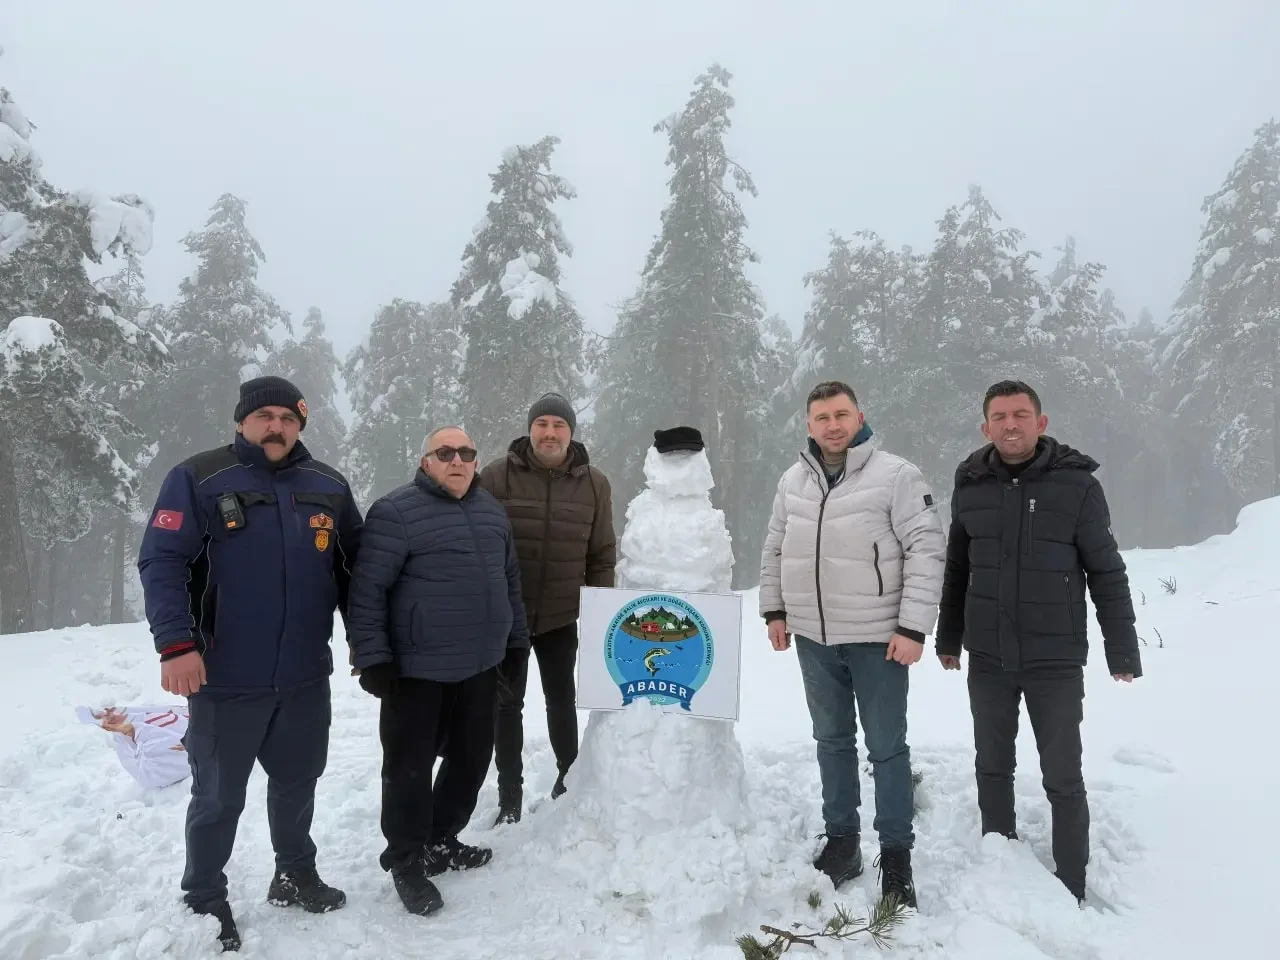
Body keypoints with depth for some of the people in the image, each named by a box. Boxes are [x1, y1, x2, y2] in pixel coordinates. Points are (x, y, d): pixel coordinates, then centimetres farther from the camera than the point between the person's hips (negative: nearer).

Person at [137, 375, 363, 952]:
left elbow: (353, 569, 13)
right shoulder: (198, 479, -6)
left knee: (297, 782, 19)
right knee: (218, 796, 10)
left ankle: (296, 873, 39)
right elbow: (161, 563, -12)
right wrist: (175, 644, -21)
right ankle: (204, 902, 29)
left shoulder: (329, 487, 6)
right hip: (226, 677, -4)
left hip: (306, 676, 4)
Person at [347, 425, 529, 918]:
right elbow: (367, 589, -13)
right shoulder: (396, 512, -12)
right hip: (417, 669, -6)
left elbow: (510, 577, 19)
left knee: (472, 756, 16)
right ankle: (406, 860, 22)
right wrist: (372, 656, -16)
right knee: (410, 766, 5)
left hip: (480, 666, 7)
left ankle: (441, 840, 35)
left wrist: (517, 636, 20)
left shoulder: (491, 509, 10)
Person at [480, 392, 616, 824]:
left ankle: (568, 780, 36)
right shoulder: (497, 476, -9)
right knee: (507, 704, 10)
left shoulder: (594, 484, -2)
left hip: (562, 616, 1)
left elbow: (602, 555, 3)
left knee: (562, 700, 16)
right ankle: (509, 796, 25)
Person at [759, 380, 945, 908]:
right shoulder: (794, 480, 6)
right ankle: (841, 840, 30)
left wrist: (913, 627, -16)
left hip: (878, 639, -4)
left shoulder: (895, 475, -9)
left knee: (887, 748, 5)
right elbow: (774, 550, 15)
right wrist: (775, 610, 9)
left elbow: (926, 551, -12)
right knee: (832, 741, 15)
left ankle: (897, 855, 19)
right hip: (814, 638, 5)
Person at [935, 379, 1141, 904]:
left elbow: (1106, 572, -5)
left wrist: (1121, 650, -4)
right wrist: (948, 637, 14)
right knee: (993, 767, 15)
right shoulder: (970, 486, 0)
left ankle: (1071, 891, 22)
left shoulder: (1076, 483, -9)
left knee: (1062, 778, 6)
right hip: (987, 658, 3)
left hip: (1056, 660, -3)